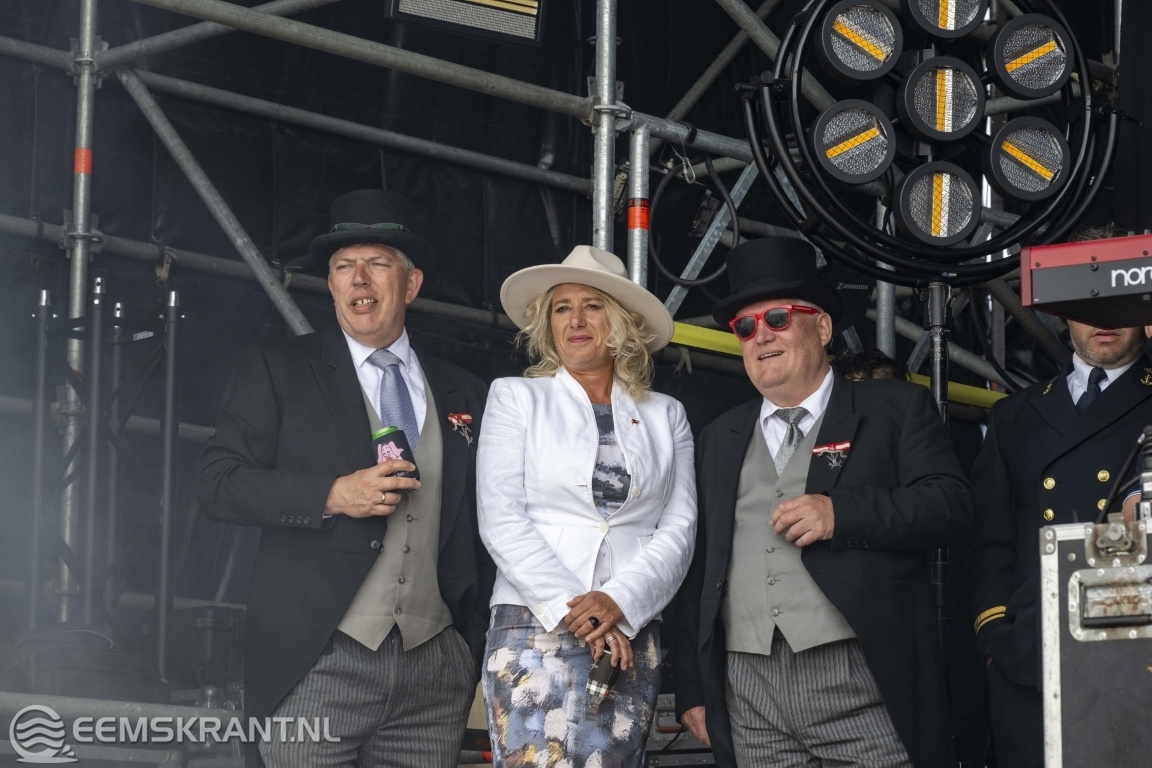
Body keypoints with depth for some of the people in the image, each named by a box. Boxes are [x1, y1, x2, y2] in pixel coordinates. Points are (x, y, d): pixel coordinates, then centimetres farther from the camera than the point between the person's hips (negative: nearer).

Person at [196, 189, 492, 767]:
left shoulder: (464, 395, 15)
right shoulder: (278, 373, 6)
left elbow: (479, 536, 18)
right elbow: (217, 483, -3)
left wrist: (485, 663, 12)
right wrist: (332, 496, -15)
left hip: (435, 669, 3)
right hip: (319, 668, -3)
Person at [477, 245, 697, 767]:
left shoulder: (665, 416, 15)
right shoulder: (516, 398, 9)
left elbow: (678, 528, 5)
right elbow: (501, 519, -2)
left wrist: (622, 601, -12)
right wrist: (572, 609, -12)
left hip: (630, 635, 2)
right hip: (535, 628, -2)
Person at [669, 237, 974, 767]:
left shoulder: (895, 409, 8)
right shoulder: (719, 440, 20)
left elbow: (950, 506, -3)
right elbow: (697, 571, 18)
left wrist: (842, 513, -16)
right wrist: (692, 689, 12)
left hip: (863, 688, -4)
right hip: (750, 697, 4)